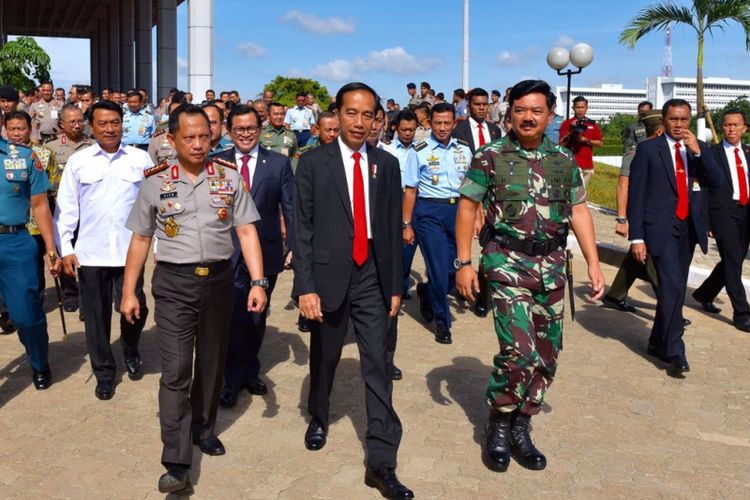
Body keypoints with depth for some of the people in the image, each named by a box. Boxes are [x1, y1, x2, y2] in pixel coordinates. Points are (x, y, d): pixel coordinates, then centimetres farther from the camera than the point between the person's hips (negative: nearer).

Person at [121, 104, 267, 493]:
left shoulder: (229, 178, 1)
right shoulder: (155, 182, 0)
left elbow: (246, 231, 0)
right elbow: (140, 239, 6)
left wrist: (258, 281, -9)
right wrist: (129, 292, 5)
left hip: (219, 279, 2)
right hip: (174, 283, -2)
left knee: (212, 363, 16)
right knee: (175, 371, -4)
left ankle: (203, 427, 38)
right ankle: (176, 462, 1)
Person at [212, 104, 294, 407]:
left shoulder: (279, 163, 1)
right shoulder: (217, 163, 1)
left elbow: (290, 207, -1)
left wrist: (295, 245, -8)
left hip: (266, 253, 1)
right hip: (229, 254, -1)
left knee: (257, 317, 16)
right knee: (233, 319, -1)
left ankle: (250, 372, 33)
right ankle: (232, 380, 15)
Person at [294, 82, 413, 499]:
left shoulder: (387, 165, 5)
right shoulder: (313, 163, -2)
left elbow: (394, 229, 6)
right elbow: (302, 229, -5)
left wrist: (395, 286, 5)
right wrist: (305, 286, -11)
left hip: (372, 280, 1)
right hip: (329, 277, -1)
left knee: (378, 366, -2)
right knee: (325, 358, 16)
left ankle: (382, 462, 3)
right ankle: (319, 418, 44)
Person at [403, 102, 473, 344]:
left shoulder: (464, 150, 9)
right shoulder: (420, 151, -2)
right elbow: (410, 190, -1)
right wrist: (406, 225, -3)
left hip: (457, 209, 4)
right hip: (429, 211, -4)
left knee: (456, 268, 5)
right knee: (438, 268, -4)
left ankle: (427, 292, 37)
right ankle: (442, 321, 14)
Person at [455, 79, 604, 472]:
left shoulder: (564, 160, 9)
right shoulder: (491, 157, -2)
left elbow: (579, 211, 12)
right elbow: (467, 207, -1)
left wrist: (593, 262, 4)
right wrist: (463, 263, -6)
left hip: (551, 266, 5)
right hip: (507, 263, -5)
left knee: (547, 353, 7)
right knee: (519, 350, -16)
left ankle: (520, 428, 25)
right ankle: (498, 424, 9)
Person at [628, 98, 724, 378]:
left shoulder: (699, 149, 11)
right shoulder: (648, 149, -2)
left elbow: (717, 183, -1)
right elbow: (635, 194, -5)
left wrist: (698, 152, -15)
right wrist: (636, 237, -10)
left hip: (689, 228, 5)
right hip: (661, 228, -5)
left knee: (675, 288, 12)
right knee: (672, 286, -15)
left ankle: (658, 343, 26)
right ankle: (675, 354, -9)